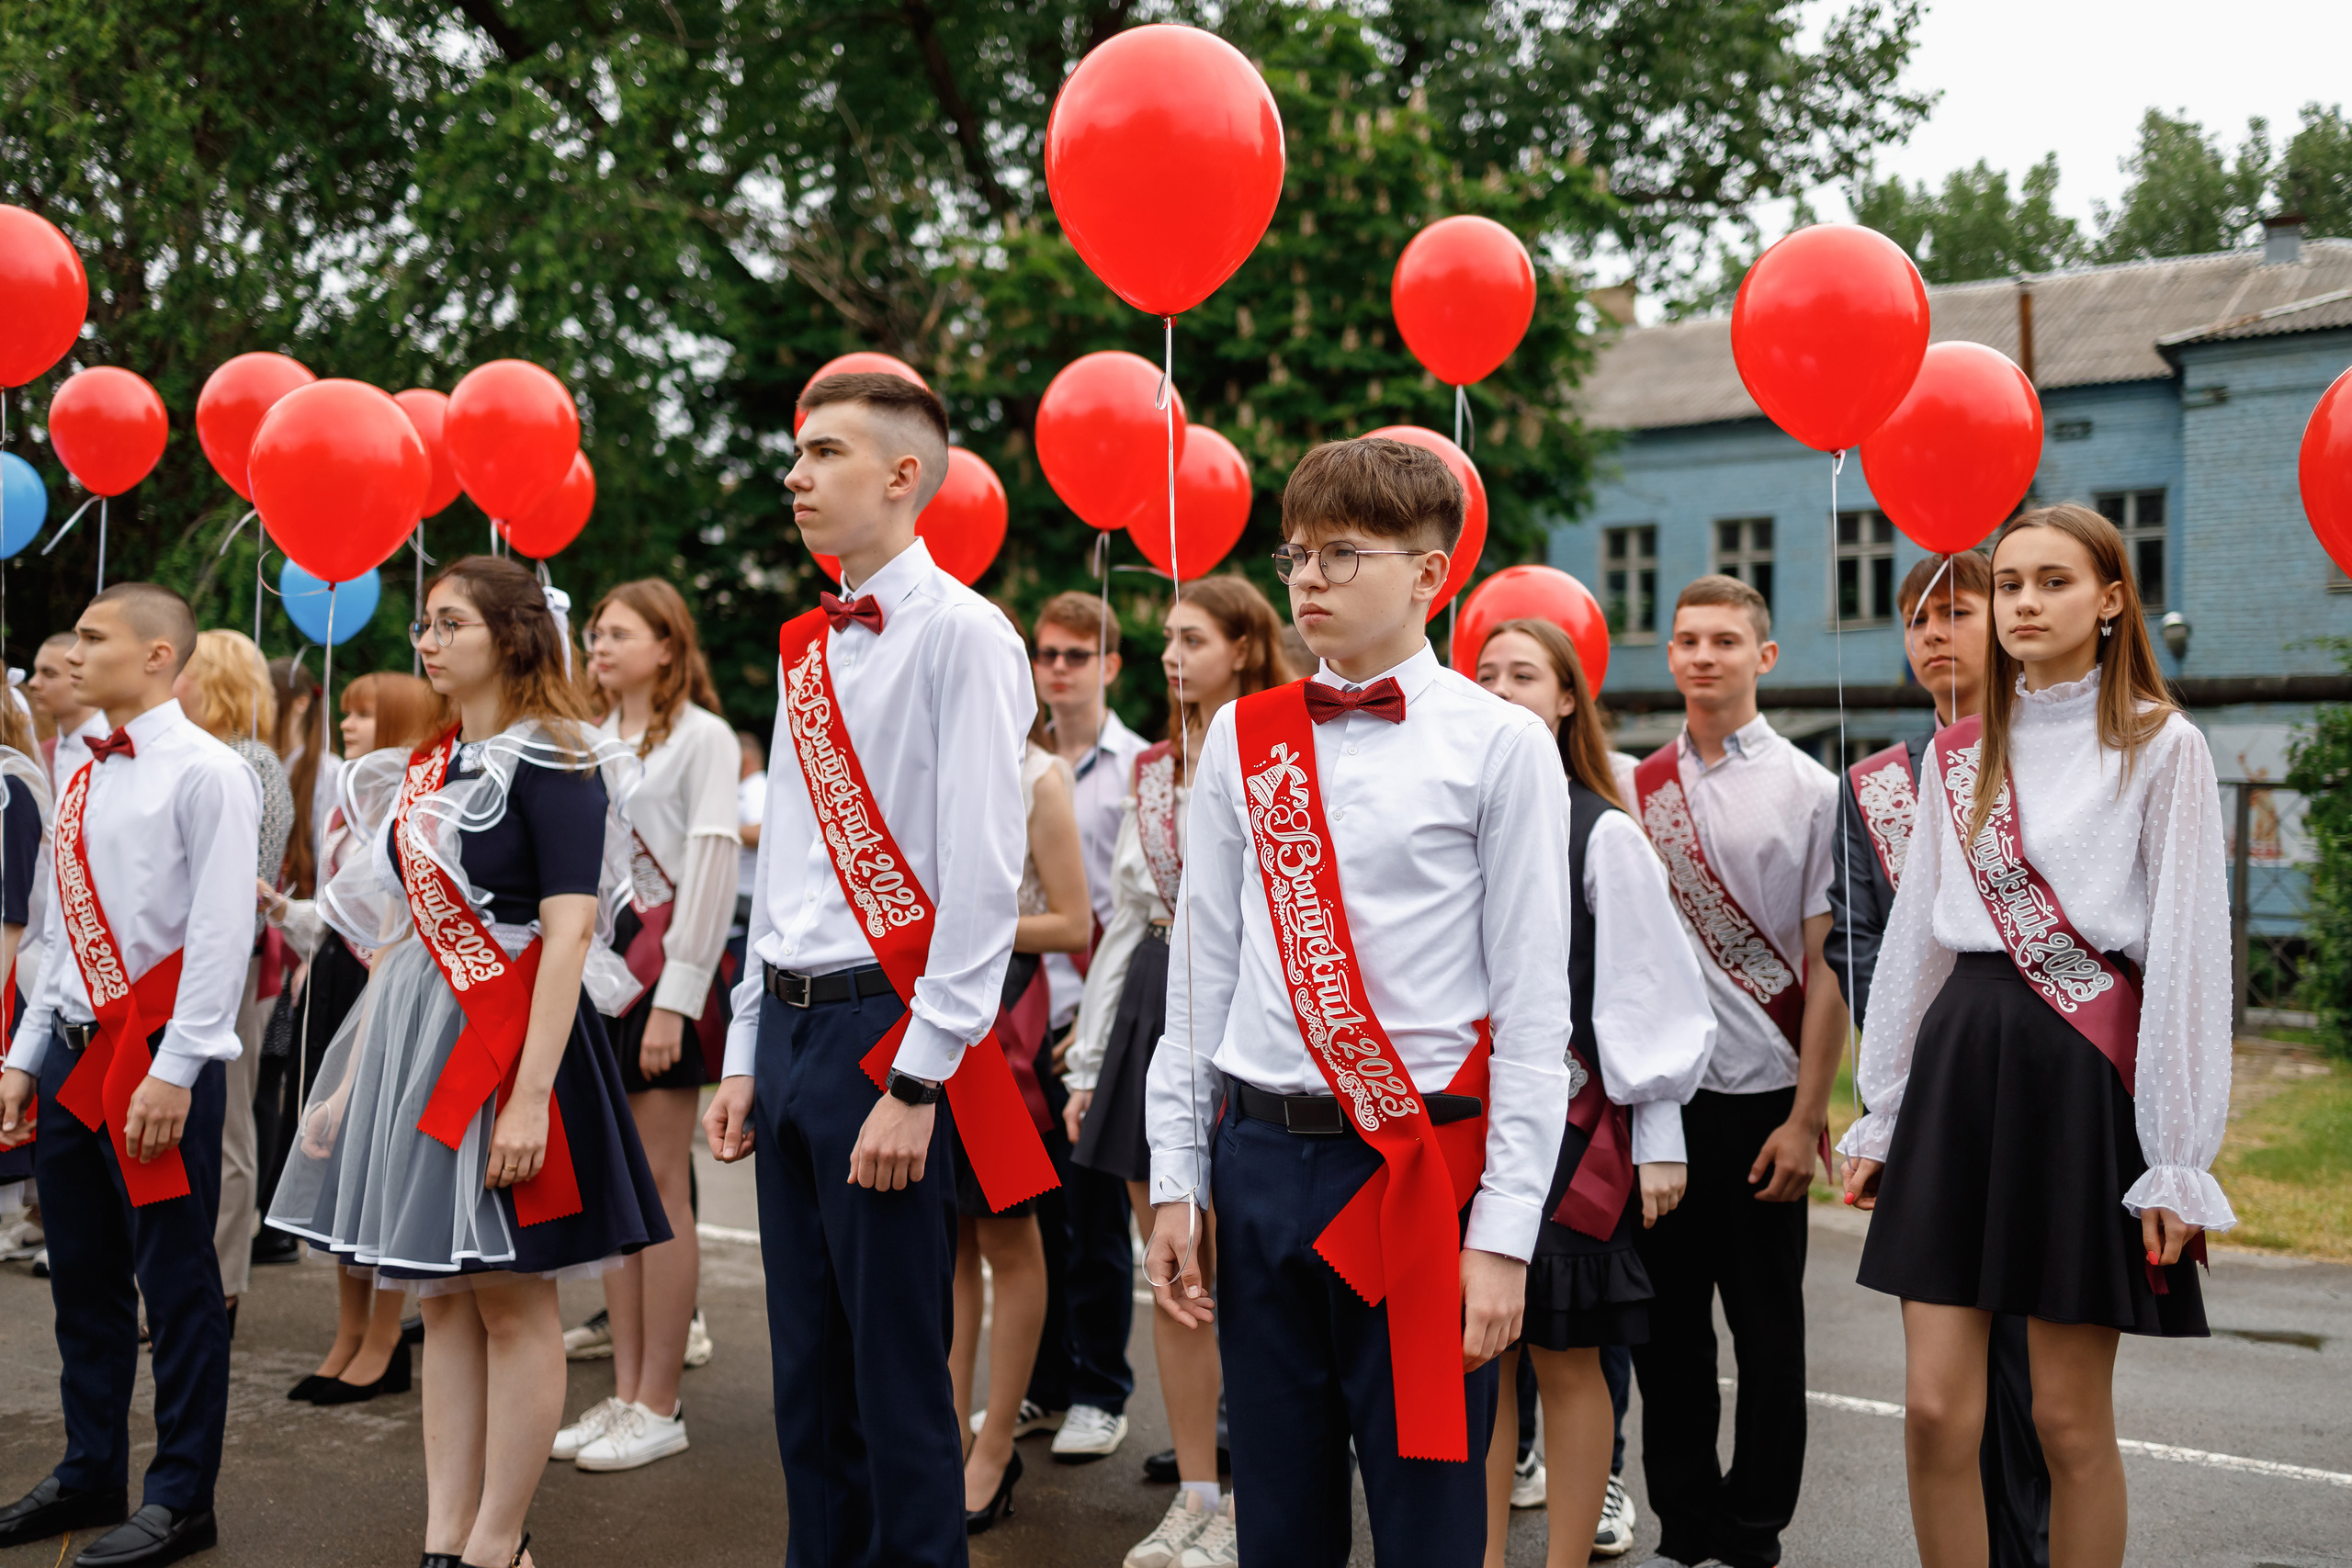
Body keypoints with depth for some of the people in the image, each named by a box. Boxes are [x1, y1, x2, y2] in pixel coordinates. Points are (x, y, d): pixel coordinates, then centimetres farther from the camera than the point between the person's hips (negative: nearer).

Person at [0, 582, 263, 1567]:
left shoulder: (207, 774, -9)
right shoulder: (84, 782, 15)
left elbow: (221, 933, -14)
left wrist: (174, 1072, -18)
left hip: (160, 1052, -8)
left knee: (176, 1282, -1)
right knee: (82, 1276, 14)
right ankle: (90, 1477, 27)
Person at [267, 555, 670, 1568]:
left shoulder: (552, 762, -10)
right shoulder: (421, 772, 14)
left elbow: (568, 933, -17)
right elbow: (396, 933, 17)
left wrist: (530, 1097, -23)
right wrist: (353, 1076, 13)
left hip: (510, 1037, -8)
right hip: (416, 1037, 8)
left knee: (511, 1296, 0)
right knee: (443, 1296, 11)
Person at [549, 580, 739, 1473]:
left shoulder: (701, 736, -4)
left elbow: (710, 866, -11)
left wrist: (675, 997, -16)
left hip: (662, 967, -7)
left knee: (659, 1188, -4)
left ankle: (660, 1407, 2)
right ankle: (624, 1394, 15)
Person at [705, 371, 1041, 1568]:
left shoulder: (962, 636, -9)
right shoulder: (808, 649, 16)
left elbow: (983, 876, -15)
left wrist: (915, 1082, -17)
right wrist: (746, 1055, 15)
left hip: (883, 1024, -8)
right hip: (790, 1022, 8)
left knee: (898, 1373, -1)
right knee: (807, 1369, 15)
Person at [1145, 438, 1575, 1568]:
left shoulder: (1498, 743, -3)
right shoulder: (1241, 739, 8)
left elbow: (1533, 1005, -5)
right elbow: (1202, 965, 11)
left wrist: (1505, 1231, -9)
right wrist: (1175, 1181, 7)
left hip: (1423, 1166, -3)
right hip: (1261, 1156, 4)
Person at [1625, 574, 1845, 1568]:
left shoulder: (1809, 792, -1)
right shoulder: (1637, 787, 8)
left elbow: (1827, 967, -4)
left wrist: (1806, 1118, -8)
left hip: (1760, 1097, -3)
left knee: (1767, 1330, 5)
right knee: (1664, 1322, 9)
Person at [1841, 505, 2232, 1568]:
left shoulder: (2162, 748, -1)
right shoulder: (1959, 754, 12)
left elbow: (2188, 956, -5)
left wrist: (2178, 1161, -9)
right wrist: (1881, 1116, 14)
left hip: (2088, 1072, -4)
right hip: (1960, 1057, 4)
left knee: (2070, 1417, 2)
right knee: (1935, 1408, 0)